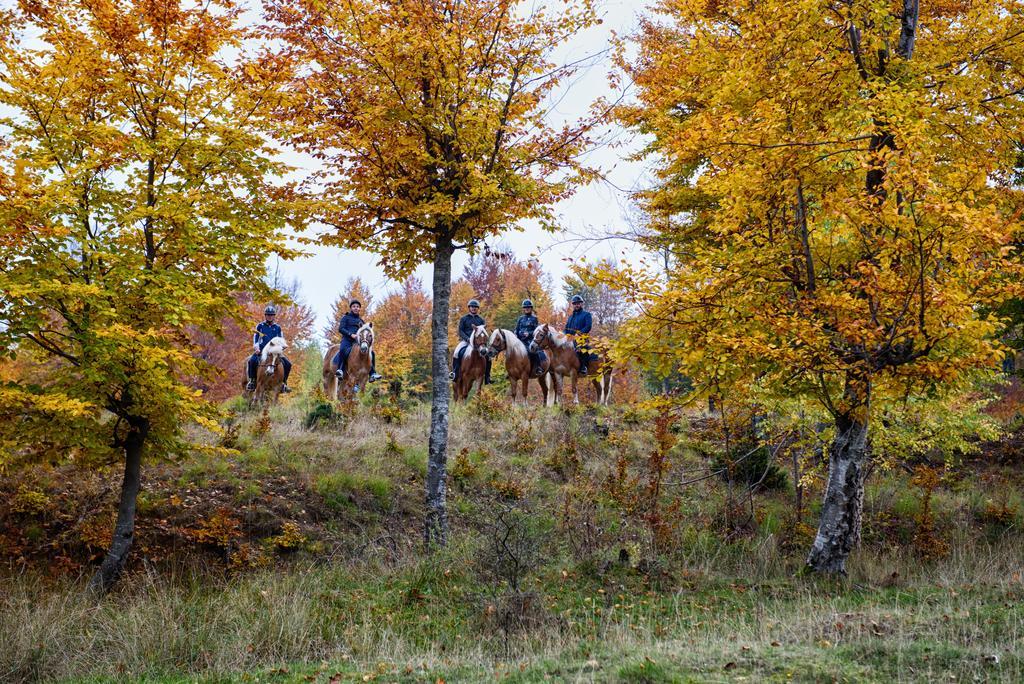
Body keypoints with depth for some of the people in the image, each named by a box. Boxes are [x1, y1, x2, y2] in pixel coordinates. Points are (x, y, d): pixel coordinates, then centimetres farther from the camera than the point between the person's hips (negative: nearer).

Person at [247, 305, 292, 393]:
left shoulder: (277, 328, 15)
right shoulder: (260, 326, 10)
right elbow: (255, 338, 5)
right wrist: (256, 348, -13)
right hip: (261, 350, -2)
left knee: (288, 364, -15)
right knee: (252, 361, -33)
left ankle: (283, 383, 2)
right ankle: (252, 381, -17)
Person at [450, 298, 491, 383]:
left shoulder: (481, 319, 14)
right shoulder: (463, 319, 9)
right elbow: (460, 331, 1)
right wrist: (468, 339, -14)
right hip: (465, 340, -1)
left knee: (487, 355, -18)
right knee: (458, 352, -30)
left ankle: (487, 377, -9)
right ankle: (455, 372, -18)